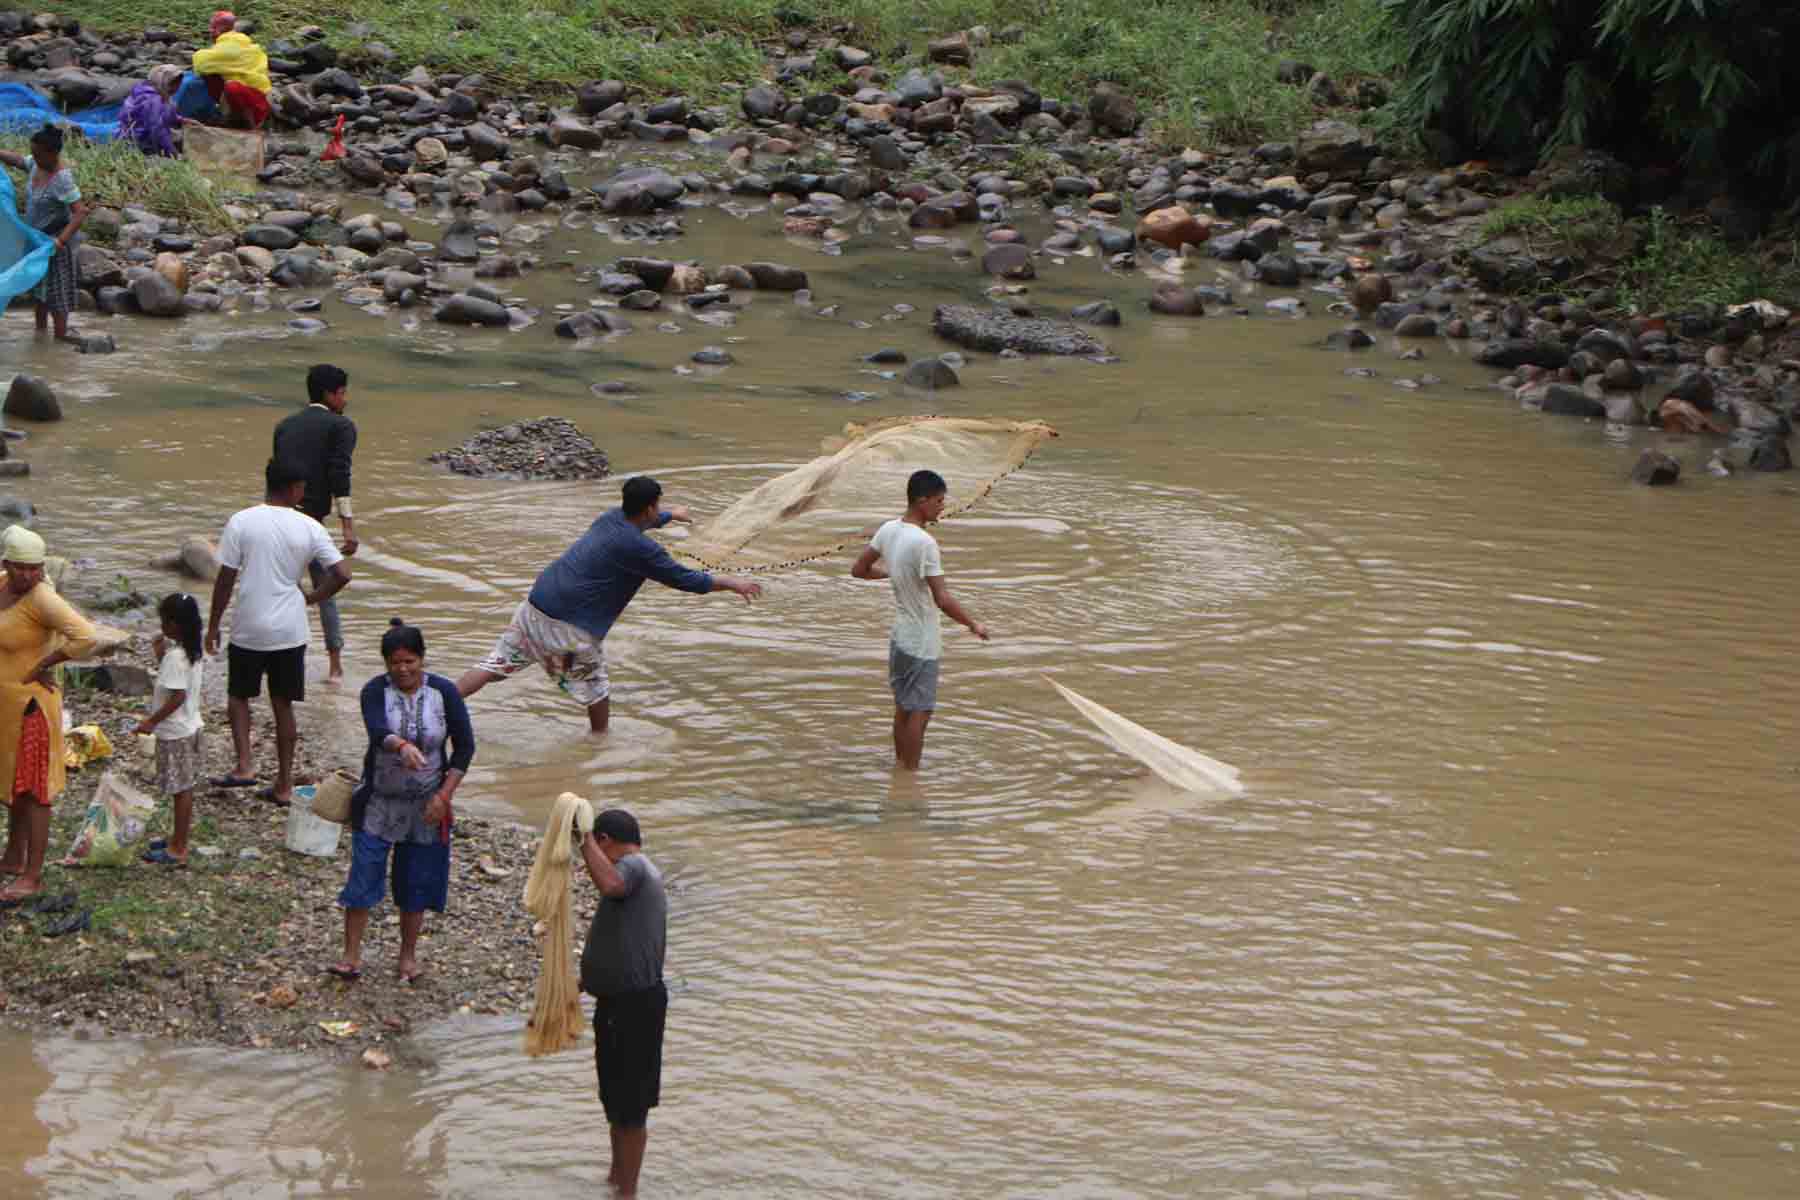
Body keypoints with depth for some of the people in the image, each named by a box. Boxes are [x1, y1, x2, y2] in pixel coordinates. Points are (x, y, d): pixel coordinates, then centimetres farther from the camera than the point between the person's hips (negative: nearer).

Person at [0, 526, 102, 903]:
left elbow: (87, 638, -33)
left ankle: (33, 876, 9)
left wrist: (42, 664, -21)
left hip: (30, 705, -9)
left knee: (32, 788, 0)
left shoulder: (42, 599, -23)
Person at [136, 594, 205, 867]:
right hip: (189, 727, 10)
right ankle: (178, 838, 30)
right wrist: (161, 653, 10)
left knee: (180, 790, -3)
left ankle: (178, 850, 3)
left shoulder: (175, 657, -24)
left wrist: (152, 721, -21)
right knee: (184, 788, 19)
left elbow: (177, 697, -27)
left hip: (175, 733, -10)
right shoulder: (194, 651, 5)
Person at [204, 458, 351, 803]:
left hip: (249, 630, -1)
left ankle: (244, 767, 2)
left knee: (238, 695, 19)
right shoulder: (309, 528, -4)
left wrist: (213, 626, 3)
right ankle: (284, 785, 15)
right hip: (290, 632, 1)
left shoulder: (241, 522, -8)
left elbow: (225, 580, -7)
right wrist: (312, 598, 10)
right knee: (283, 705, 12)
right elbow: (342, 574, -8)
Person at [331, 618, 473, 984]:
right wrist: (402, 746, -53)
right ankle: (352, 956, 4)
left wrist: (443, 796, -11)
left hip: (426, 807, 1)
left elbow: (465, 746, -4)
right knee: (363, 875, -3)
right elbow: (377, 731, -31)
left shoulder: (444, 692, -7)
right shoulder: (376, 691, -11)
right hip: (378, 803, -1)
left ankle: (408, 955, 24)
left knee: (416, 882, 8)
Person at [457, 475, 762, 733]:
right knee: (597, 689, 15)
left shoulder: (610, 518, 13)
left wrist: (672, 515, 58)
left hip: (535, 605, 7)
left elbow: (638, 520, 38)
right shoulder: (639, 548, -11)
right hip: (570, 626, -7)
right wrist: (732, 583, 7)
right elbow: (685, 579, -5)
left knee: (494, 665, 8)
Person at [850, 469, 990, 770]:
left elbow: (859, 570, 11)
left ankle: (900, 767, 29)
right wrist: (974, 625, -13)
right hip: (921, 643, -8)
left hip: (899, 637, 8)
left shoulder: (888, 530, -1)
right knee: (919, 712, 3)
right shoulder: (924, 543, -25)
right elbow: (943, 600, -26)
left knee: (903, 708, 19)